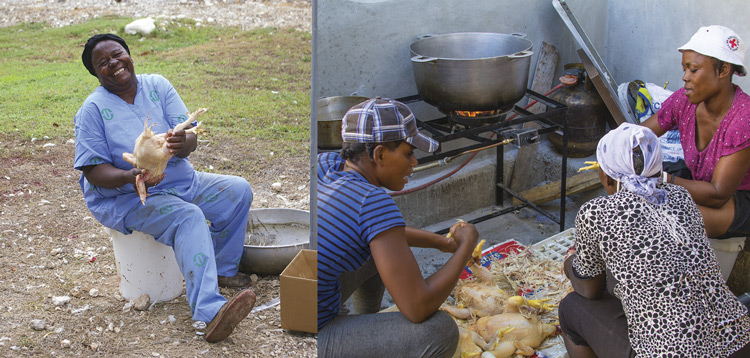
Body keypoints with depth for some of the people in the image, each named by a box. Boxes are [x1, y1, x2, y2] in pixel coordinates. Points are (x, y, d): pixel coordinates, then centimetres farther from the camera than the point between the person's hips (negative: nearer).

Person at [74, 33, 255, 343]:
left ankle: (223, 270, 9)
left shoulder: (157, 86, 0)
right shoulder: (93, 109, -10)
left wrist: (183, 143, -34)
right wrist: (131, 176, -34)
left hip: (180, 181, 6)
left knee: (238, 190, -7)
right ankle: (210, 311, -48)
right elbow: (93, 170, -14)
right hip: (125, 200, -6)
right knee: (188, 217, -32)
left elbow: (191, 139, -8)